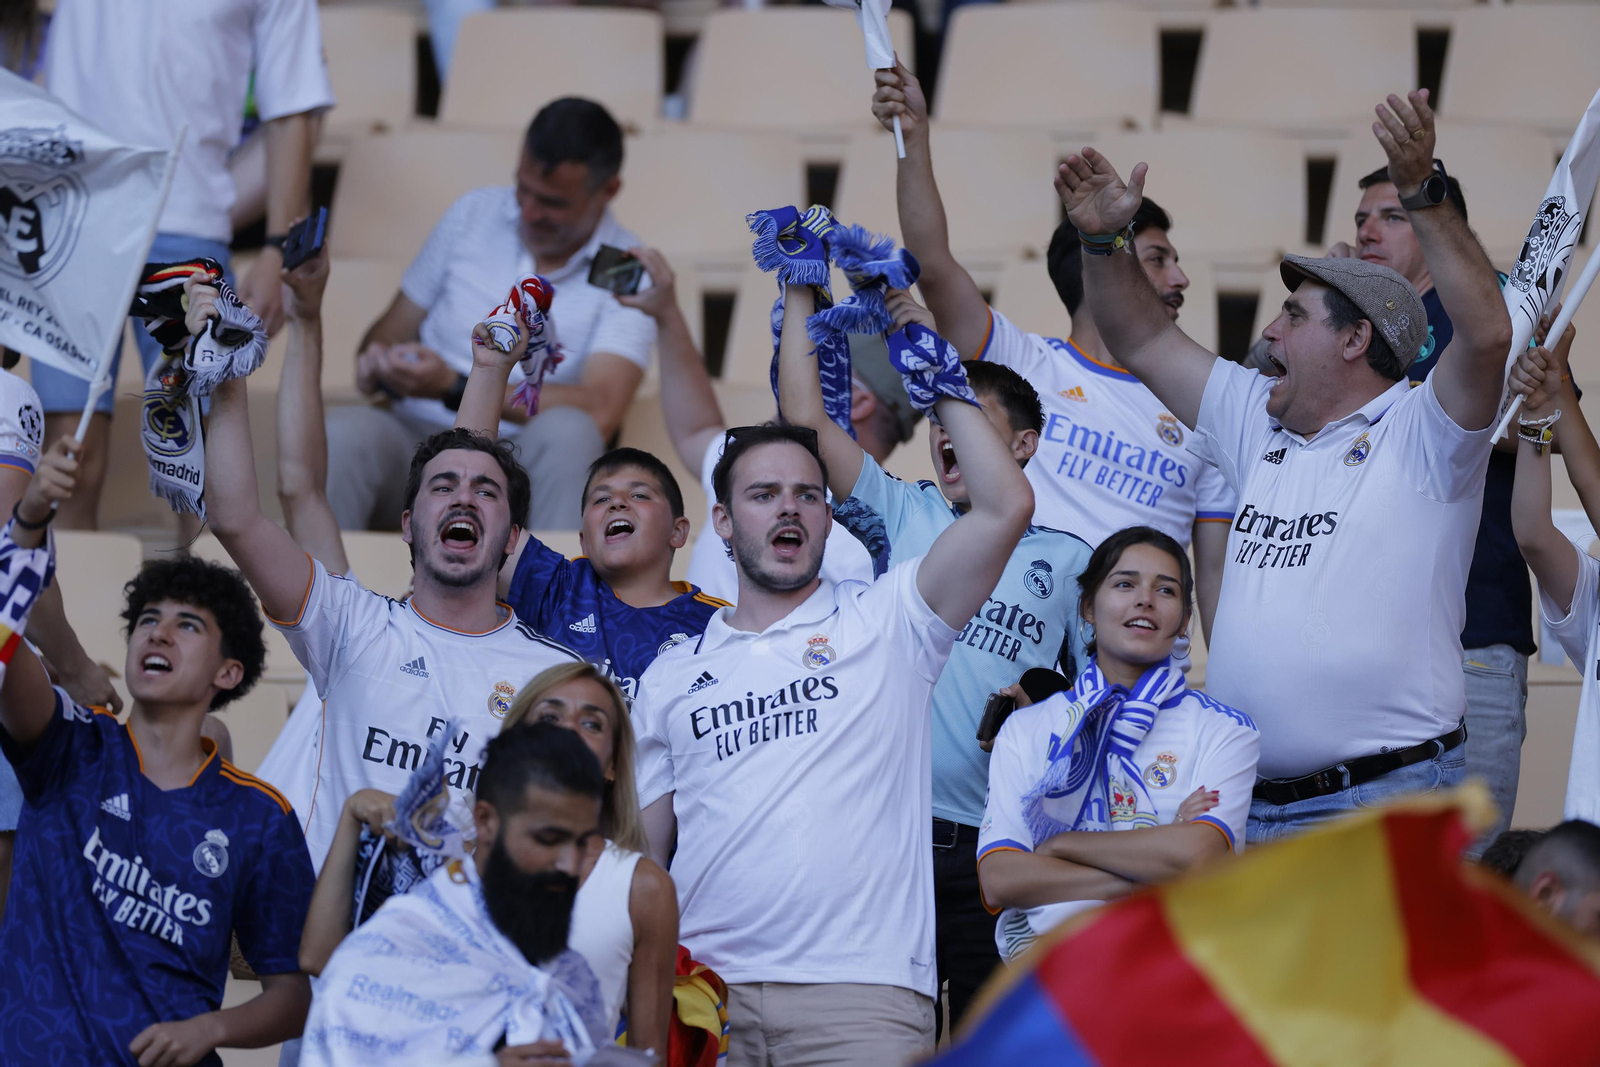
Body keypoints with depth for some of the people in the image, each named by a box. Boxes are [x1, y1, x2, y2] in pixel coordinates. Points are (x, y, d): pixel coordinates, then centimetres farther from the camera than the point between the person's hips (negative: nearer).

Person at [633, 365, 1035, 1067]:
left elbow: (1006, 507, -2)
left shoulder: (883, 624, 10)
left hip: (860, 993, -2)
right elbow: (639, 857, 19)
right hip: (705, 991, 2)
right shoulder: (671, 678, 19)